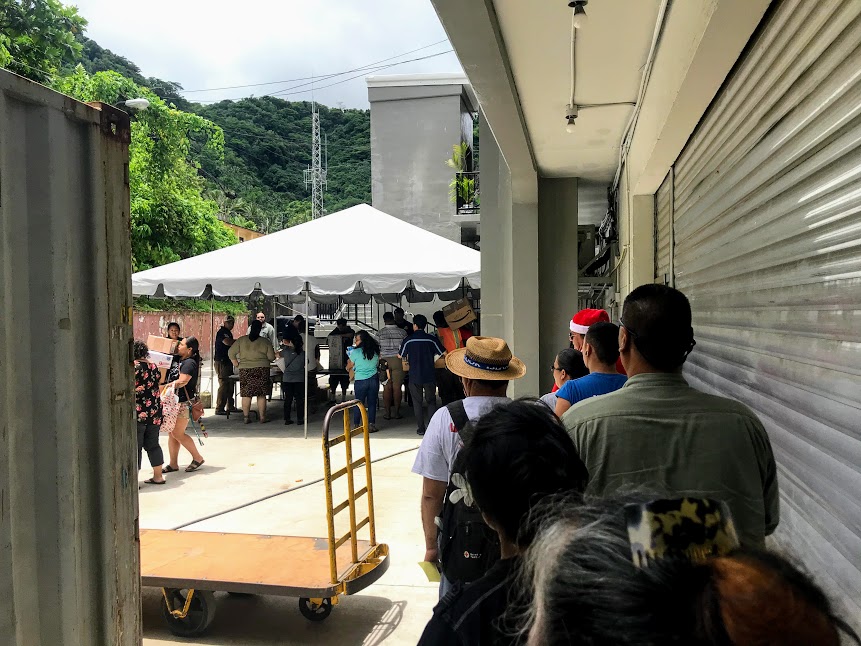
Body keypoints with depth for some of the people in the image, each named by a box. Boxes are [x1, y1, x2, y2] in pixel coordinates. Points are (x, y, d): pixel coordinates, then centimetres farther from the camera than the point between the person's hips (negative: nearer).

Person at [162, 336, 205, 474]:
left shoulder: (189, 363, -14)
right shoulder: (181, 361, 15)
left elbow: (182, 382, -23)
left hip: (184, 402, -10)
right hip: (176, 402, 10)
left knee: (177, 433, -5)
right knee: (172, 433, 10)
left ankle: (197, 458, 7)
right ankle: (173, 464, 15)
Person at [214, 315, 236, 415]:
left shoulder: (228, 332, 19)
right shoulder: (222, 332, -12)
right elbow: (227, 342, -27)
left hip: (228, 362, 10)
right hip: (222, 362, -10)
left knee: (230, 385, 13)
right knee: (223, 385, -9)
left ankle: (230, 406, 20)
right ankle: (219, 409, -6)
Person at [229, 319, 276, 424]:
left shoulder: (241, 340, 2)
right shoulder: (265, 342, -1)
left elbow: (231, 353, 0)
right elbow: (271, 357, -1)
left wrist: (236, 364, 10)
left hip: (245, 370, 1)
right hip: (262, 370, -1)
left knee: (246, 394, 6)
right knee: (261, 395, 4)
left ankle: (246, 417, 6)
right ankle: (262, 417, 5)